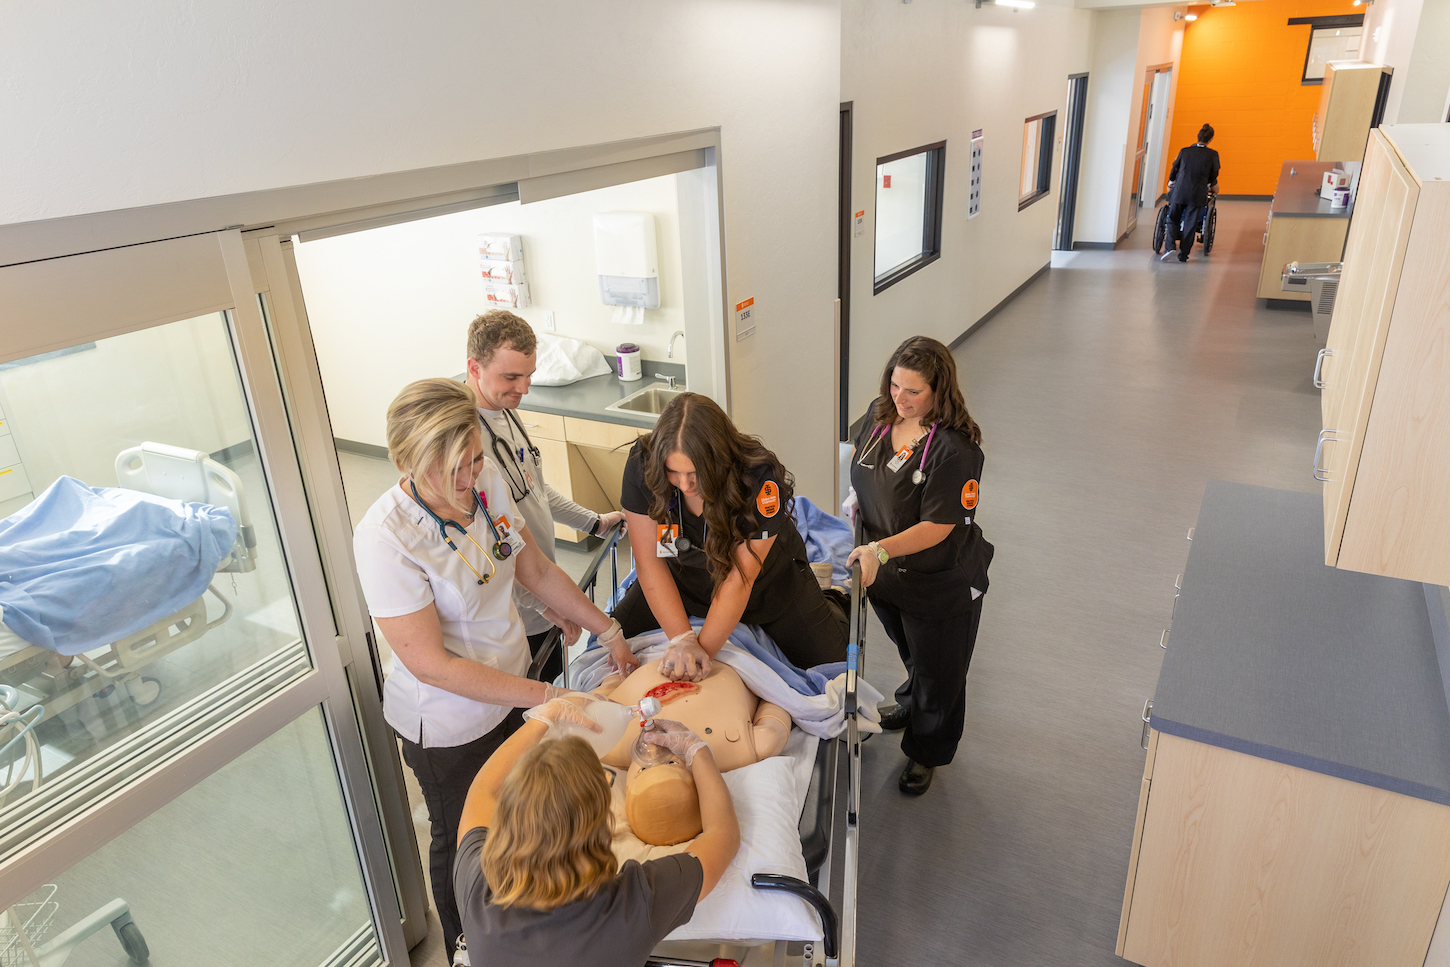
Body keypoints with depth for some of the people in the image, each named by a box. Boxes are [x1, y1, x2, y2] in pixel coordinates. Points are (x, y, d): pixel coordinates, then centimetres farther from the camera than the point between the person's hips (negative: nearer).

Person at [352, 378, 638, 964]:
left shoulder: (487, 480, -13)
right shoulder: (385, 537, -32)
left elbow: (536, 570, 1)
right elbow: (430, 664, -29)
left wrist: (609, 633, 1)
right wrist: (547, 698, -30)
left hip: (509, 693, 6)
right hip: (448, 724, -6)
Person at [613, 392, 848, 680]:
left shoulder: (759, 479, -37)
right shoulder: (643, 464, -29)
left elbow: (740, 579, -30)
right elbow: (649, 562, -22)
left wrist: (704, 648, -32)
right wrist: (682, 638, -28)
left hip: (765, 578, -3)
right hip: (684, 578, 3)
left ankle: (829, 604, 29)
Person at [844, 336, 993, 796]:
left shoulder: (955, 449, -29)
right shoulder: (879, 415, -8)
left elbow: (937, 527, -28)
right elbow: (860, 470, 12)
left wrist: (881, 550, -38)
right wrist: (853, 501, -3)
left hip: (941, 584, -6)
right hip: (884, 570, 6)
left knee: (937, 671, 17)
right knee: (911, 654, 32)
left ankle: (926, 751, 41)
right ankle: (911, 706, 61)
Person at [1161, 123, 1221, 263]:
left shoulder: (1185, 151, 0)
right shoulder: (1213, 155, -1)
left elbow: (1174, 169, 11)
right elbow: (1213, 178, 8)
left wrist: (1170, 184, 30)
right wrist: (1214, 187, 30)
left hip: (1179, 192, 1)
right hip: (1198, 195, 0)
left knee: (1173, 220, 12)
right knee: (1190, 224, 6)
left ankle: (1170, 247, -9)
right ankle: (1183, 254, 8)